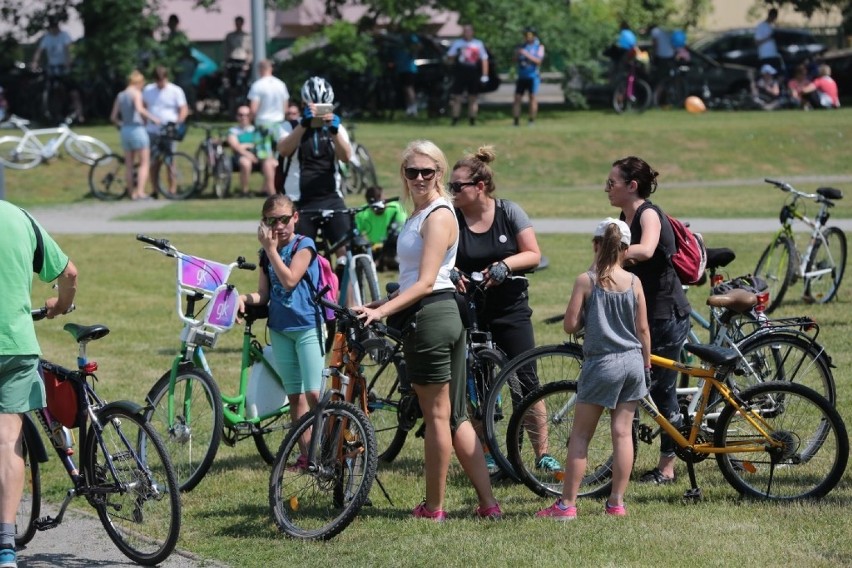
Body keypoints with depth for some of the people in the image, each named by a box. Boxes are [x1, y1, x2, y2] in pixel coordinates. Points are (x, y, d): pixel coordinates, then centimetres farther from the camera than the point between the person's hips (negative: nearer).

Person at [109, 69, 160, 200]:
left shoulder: (120, 95, 13)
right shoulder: (136, 93, -7)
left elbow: (113, 117, 13)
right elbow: (139, 109, -25)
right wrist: (153, 118, -16)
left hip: (125, 131, 7)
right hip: (137, 129, -7)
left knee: (129, 164, 11)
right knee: (144, 163, -2)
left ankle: (132, 193, 11)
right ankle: (141, 192, -14)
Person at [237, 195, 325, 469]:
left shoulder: (304, 246, -5)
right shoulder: (267, 253, 11)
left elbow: (289, 279, -18)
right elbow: (264, 294, 11)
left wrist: (271, 248, -14)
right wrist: (245, 298, -9)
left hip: (308, 325, -5)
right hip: (280, 328, 6)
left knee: (314, 394, -12)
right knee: (295, 396, 6)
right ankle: (306, 454, 9)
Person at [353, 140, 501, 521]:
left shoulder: (438, 216, -13)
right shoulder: (421, 212, 17)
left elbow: (425, 282, -20)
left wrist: (380, 311, -27)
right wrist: (379, 304, 19)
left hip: (431, 316, -10)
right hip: (432, 317, 10)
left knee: (437, 416, -1)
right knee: (454, 418, 11)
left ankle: (433, 508, 7)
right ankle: (488, 504, 12)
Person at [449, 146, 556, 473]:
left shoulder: (509, 212, -4)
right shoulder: (452, 219, -3)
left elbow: (533, 255, -4)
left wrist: (505, 265, -21)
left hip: (511, 311, -1)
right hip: (471, 313, 1)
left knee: (526, 380, -4)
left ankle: (543, 453, 1)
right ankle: (485, 454, 14)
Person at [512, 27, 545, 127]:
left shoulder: (539, 47, 2)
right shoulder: (522, 46, 13)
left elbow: (538, 60, -11)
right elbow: (515, 59, 11)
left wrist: (527, 54, -22)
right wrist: (517, 54, -12)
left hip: (533, 76, -3)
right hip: (522, 76, 4)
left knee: (533, 97, -9)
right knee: (517, 97, -4)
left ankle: (531, 120, -6)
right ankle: (516, 121, -3)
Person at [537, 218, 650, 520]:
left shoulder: (586, 280, -8)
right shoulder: (634, 282, 0)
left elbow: (570, 324, -9)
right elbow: (643, 329, 3)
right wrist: (647, 365, 14)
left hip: (601, 362, -3)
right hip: (632, 361, 3)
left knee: (580, 435, 3)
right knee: (623, 433, 7)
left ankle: (567, 503, 2)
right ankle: (617, 501, 9)